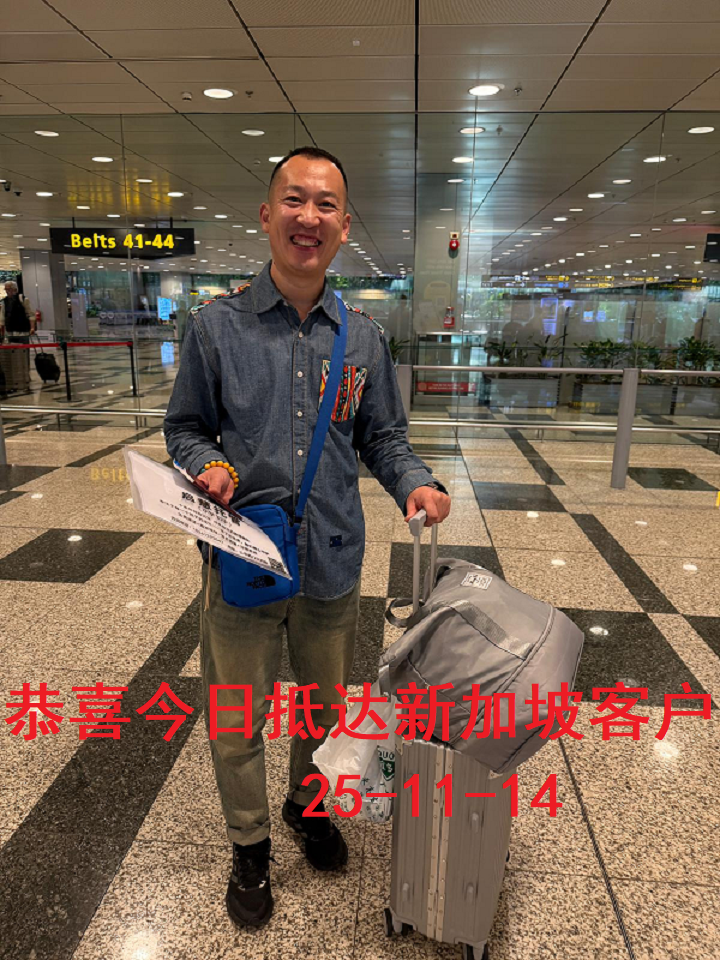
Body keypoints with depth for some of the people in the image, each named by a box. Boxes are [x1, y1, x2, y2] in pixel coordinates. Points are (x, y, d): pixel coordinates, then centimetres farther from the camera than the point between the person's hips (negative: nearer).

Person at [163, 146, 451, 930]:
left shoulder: (363, 338, 2)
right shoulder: (216, 326, -5)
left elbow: (382, 438, 7)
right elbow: (184, 428, 2)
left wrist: (415, 483, -12)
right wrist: (207, 465, -19)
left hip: (333, 561, 3)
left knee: (324, 705, 22)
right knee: (237, 719, 14)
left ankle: (307, 804, 53)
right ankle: (249, 843, 43)